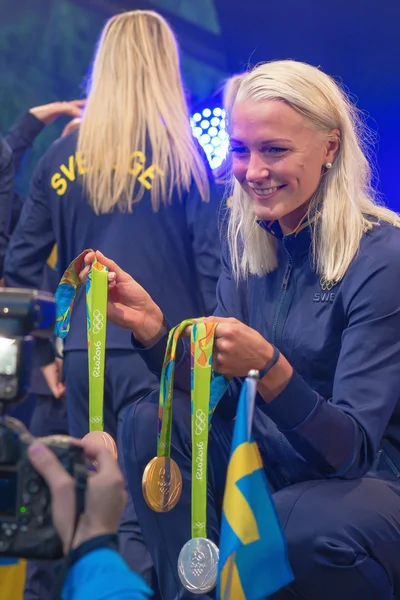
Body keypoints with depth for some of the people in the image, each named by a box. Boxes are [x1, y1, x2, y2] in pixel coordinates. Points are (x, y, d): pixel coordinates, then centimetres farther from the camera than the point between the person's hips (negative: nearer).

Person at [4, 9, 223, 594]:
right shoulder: (180, 152, -3)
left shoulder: (63, 155, 7)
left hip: (83, 353, 4)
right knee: (144, 515, -2)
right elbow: (211, 263, -5)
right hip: (157, 351, -4)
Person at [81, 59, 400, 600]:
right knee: (151, 422, -14)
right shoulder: (246, 241, 1)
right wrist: (151, 328, -18)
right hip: (280, 459, 6)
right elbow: (218, 393, -1)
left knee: (297, 530, -35)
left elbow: (355, 448, -22)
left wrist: (269, 369, -39)